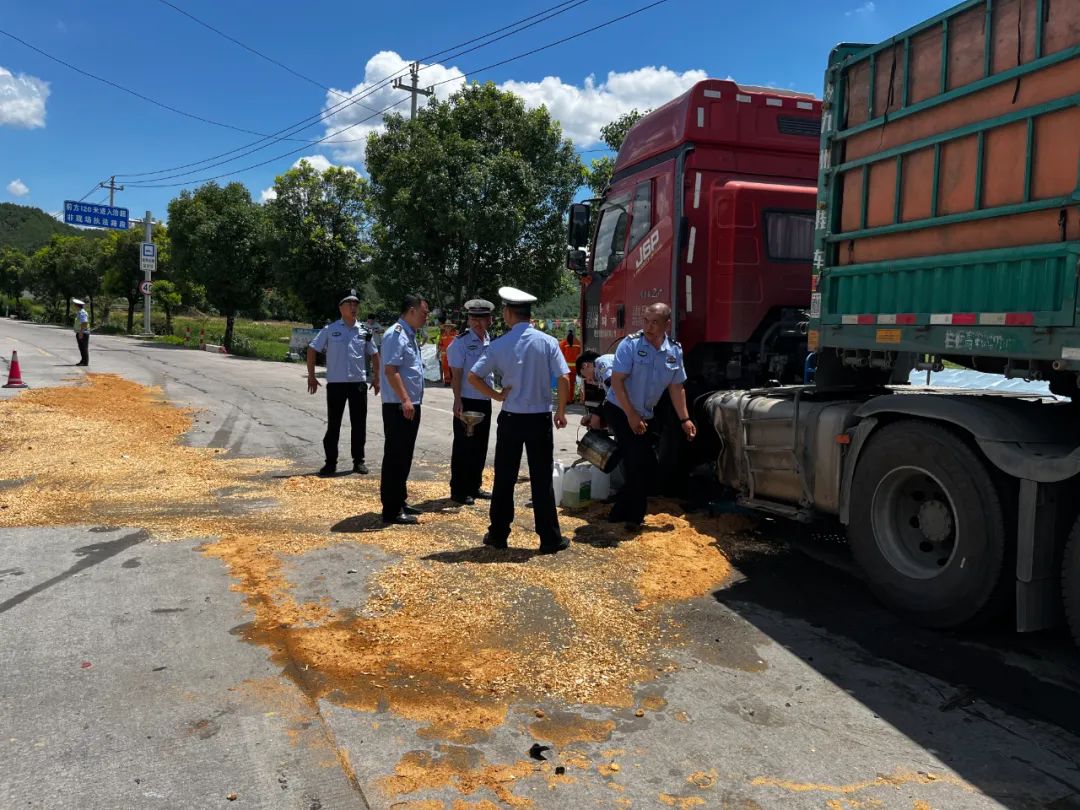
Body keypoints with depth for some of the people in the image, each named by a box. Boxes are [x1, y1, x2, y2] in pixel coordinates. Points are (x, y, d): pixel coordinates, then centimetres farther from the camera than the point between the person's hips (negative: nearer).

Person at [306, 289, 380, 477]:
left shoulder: (364, 332, 6)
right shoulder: (330, 330, -1)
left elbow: (374, 355, 16)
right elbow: (312, 349, 4)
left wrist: (377, 379, 12)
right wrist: (311, 376, 0)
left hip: (359, 383, 2)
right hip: (335, 383, -2)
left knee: (359, 424, 7)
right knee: (333, 424, 4)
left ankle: (359, 461, 18)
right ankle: (331, 462, 12)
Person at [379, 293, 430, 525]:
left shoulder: (410, 335, 17)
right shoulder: (396, 335, -14)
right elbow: (390, 370, -22)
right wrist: (405, 400, -25)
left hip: (411, 405, 10)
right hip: (399, 406, -10)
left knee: (405, 456, 16)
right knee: (395, 456, -5)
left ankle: (400, 501, 27)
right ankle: (391, 510, 0)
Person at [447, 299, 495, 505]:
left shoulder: (489, 342, 10)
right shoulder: (461, 343, -11)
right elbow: (456, 374, -14)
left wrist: (494, 393, 15)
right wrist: (458, 401, -19)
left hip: (485, 402, 7)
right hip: (467, 402, -7)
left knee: (480, 447, 14)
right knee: (463, 448, 0)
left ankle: (474, 487, 26)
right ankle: (458, 491, 10)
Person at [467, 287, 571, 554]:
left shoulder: (499, 345, -4)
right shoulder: (547, 342, -5)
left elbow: (473, 376, -6)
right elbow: (564, 378, -11)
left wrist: (497, 395, 4)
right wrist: (561, 411, 1)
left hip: (511, 419, 0)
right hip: (540, 419, 0)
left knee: (504, 478, 12)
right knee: (541, 479, 6)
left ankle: (498, 534, 21)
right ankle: (550, 539, 11)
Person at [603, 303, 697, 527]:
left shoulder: (675, 351, 1)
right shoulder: (630, 344, -15)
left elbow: (676, 387, 9)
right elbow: (617, 380, -17)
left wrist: (684, 419, 5)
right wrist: (631, 415, -21)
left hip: (644, 415, 7)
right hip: (620, 410, -6)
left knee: (642, 466, 7)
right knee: (642, 464, -11)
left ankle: (620, 513, 21)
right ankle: (634, 516, 4)